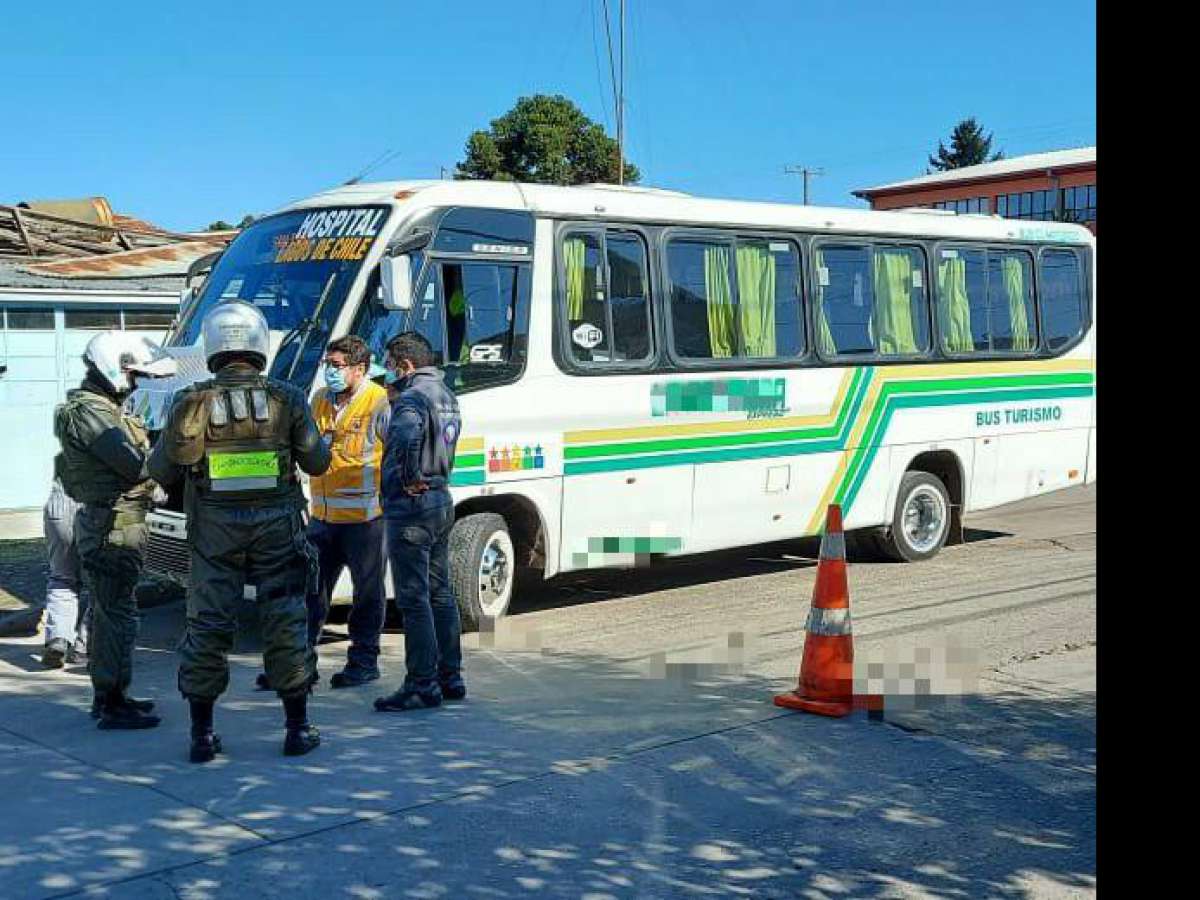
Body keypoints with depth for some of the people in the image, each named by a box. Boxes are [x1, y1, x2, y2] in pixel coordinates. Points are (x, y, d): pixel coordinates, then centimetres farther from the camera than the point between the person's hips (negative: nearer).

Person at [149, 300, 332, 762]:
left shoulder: (192, 403, -6)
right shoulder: (286, 399, -3)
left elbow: (162, 470, -1)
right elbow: (317, 463, 4)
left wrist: (159, 452, 20)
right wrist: (318, 440, 25)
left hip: (214, 532, 0)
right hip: (276, 526, 0)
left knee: (207, 627, 8)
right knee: (285, 625, 7)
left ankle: (202, 734, 12)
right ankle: (298, 728, 13)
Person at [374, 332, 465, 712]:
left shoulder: (413, 397, -17)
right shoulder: (445, 394, 15)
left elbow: (406, 436, -37)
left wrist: (410, 478, -24)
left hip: (411, 507, -10)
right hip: (442, 502, 10)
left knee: (414, 599, -5)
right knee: (440, 594, 15)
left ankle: (422, 685, -1)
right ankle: (450, 677, 23)